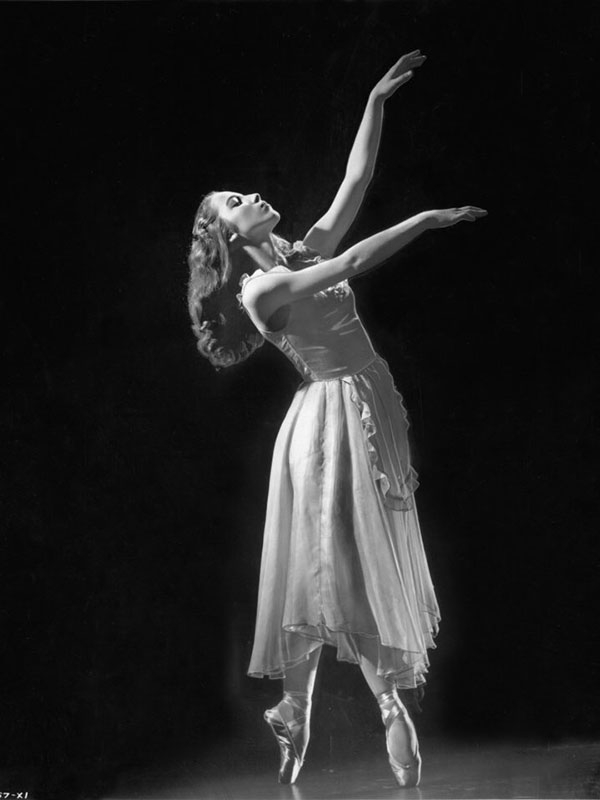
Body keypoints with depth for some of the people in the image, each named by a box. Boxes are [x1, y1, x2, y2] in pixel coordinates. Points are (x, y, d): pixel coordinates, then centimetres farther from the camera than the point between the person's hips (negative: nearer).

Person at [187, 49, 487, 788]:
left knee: (374, 563, 9)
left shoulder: (302, 254, 13)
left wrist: (377, 102, 8)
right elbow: (353, 266, -20)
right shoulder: (259, 289, -9)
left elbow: (357, 180, 12)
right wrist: (427, 220, -20)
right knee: (336, 563, -6)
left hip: (373, 410, 9)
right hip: (333, 417, -8)